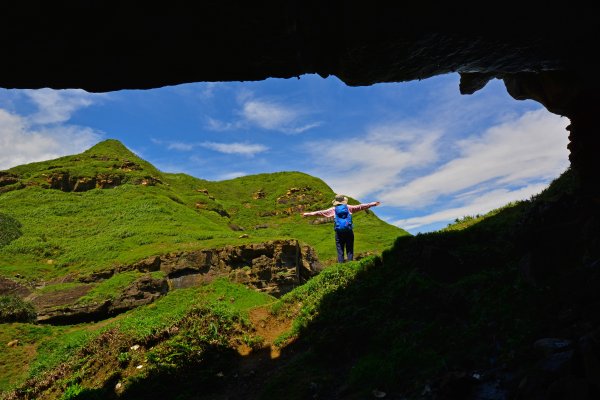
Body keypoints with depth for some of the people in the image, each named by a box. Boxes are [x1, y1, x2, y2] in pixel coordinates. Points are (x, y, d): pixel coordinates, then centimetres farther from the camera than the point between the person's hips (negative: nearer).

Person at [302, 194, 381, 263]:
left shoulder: (333, 209, 5)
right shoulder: (348, 207, 4)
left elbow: (321, 212, 6)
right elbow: (360, 207, 6)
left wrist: (308, 214, 12)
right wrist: (373, 204, 13)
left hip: (339, 233, 0)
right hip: (349, 232, 0)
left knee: (340, 252, 6)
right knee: (350, 250, 7)